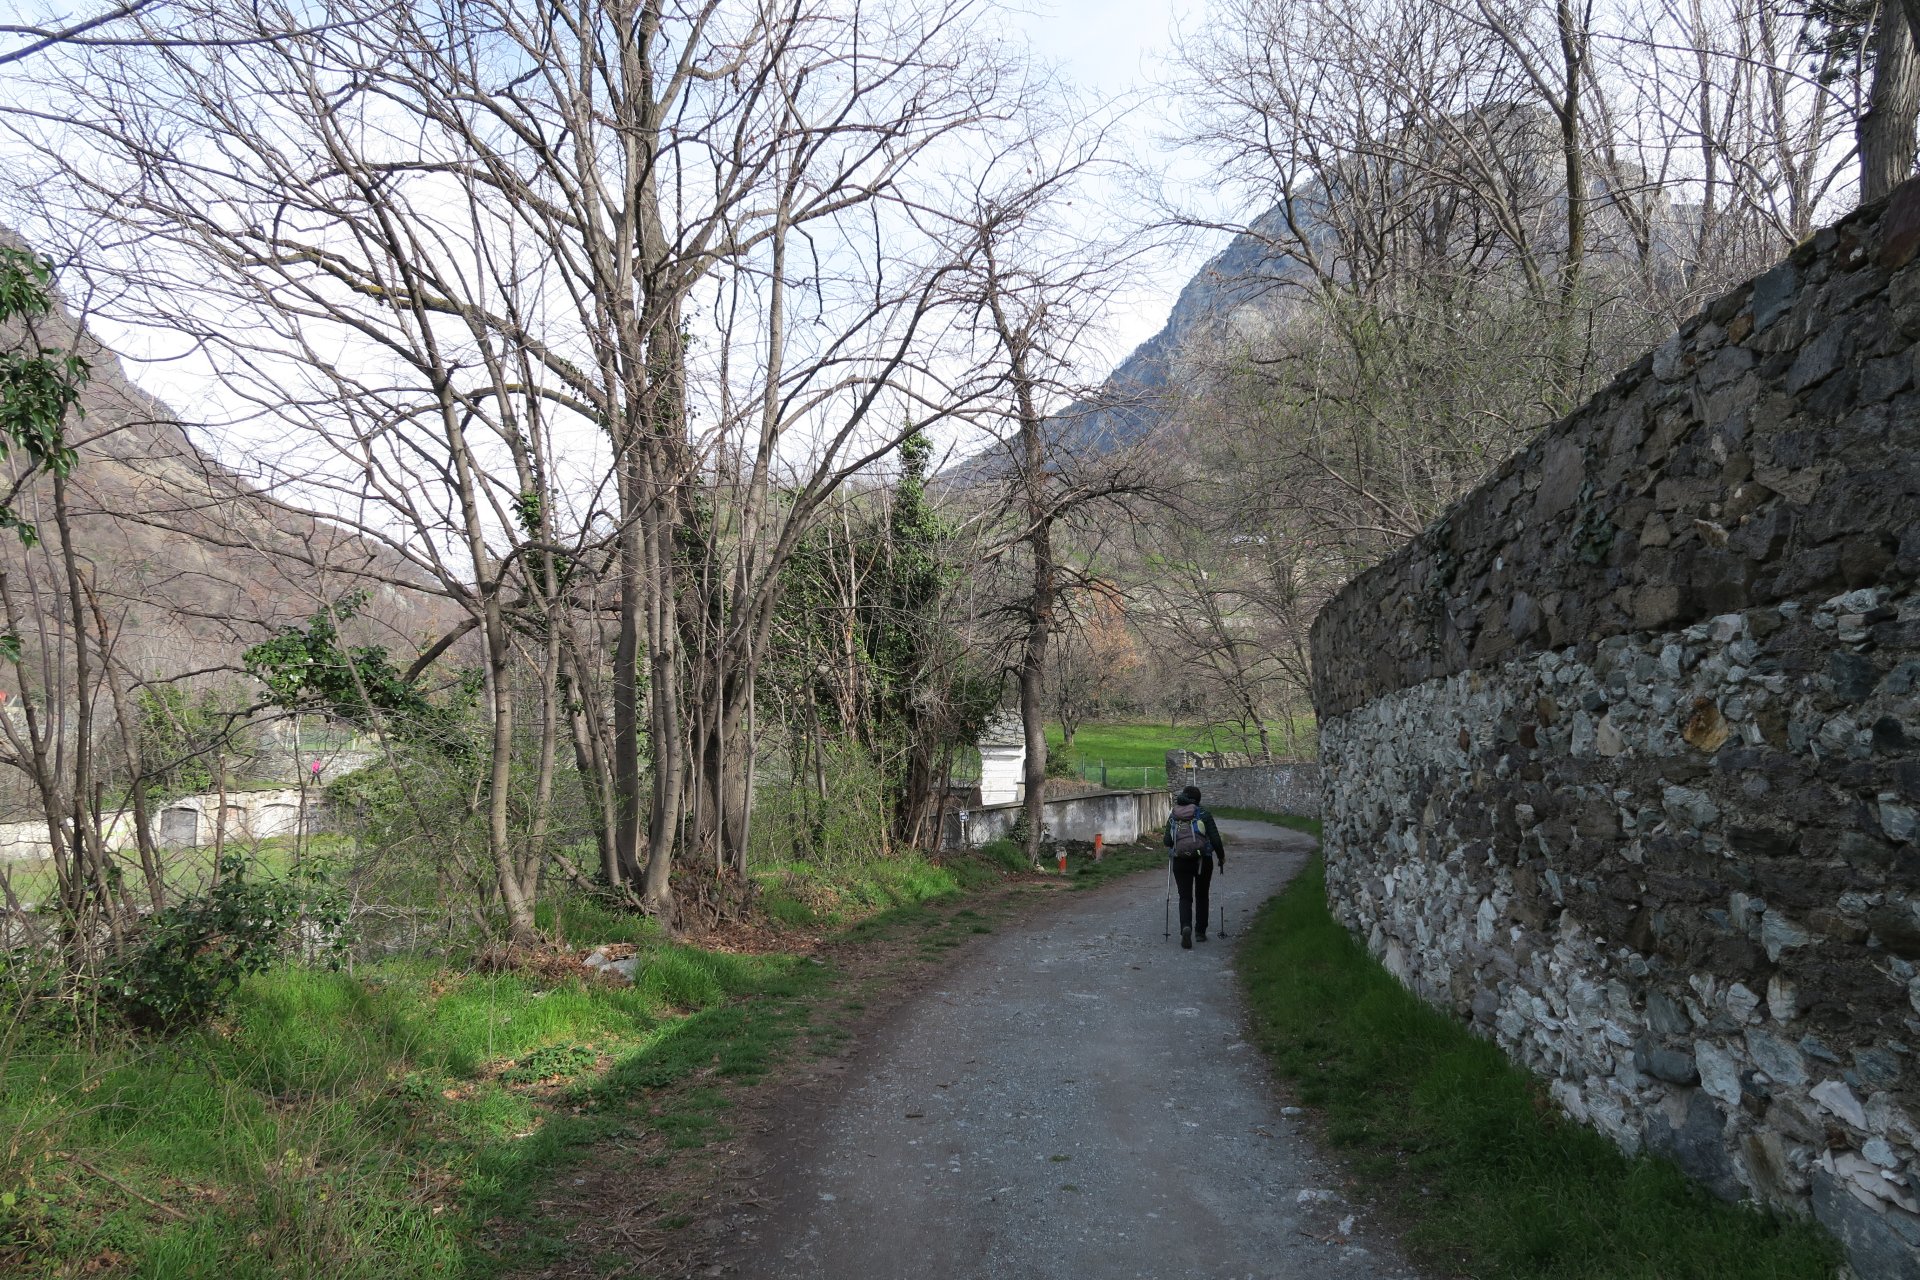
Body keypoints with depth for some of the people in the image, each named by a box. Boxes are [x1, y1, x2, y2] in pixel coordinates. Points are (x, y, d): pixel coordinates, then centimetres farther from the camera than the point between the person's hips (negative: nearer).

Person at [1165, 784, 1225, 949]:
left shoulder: (1173, 816, 2)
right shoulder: (1204, 815, -5)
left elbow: (1167, 841, -1)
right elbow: (1215, 839, -9)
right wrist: (1221, 858, 6)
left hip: (1180, 861, 1)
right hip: (1203, 861, -1)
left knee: (1185, 897, 6)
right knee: (1201, 896, 18)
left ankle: (1186, 927, -18)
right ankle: (1200, 931, 24)